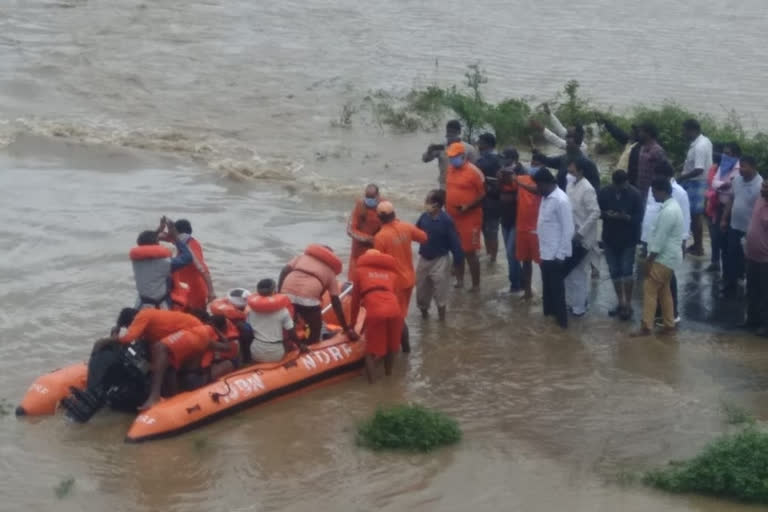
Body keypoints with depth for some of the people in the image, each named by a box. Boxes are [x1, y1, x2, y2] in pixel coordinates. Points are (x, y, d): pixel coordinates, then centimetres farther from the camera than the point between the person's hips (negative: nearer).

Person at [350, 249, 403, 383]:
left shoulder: (360, 271, 26)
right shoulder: (392, 273, 31)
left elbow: (356, 299, 27)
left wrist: (352, 323, 38)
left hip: (375, 311, -2)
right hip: (394, 310, 2)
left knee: (372, 350, 8)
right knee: (390, 347, 24)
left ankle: (371, 382, 0)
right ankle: (388, 374, 34)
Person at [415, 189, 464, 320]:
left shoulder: (446, 220, -21)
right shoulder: (424, 217, -7)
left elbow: (454, 242, -16)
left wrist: (458, 260, -14)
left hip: (440, 260, -5)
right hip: (424, 258, 5)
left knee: (440, 287, 4)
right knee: (421, 285, 16)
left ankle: (441, 314, 19)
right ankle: (423, 309, 37)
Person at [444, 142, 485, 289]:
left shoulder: (473, 171, -14)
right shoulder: (450, 169, 6)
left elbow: (483, 194, -12)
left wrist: (468, 206, -22)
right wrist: (446, 208, 10)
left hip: (469, 218, -7)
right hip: (452, 217, 7)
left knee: (469, 252, -4)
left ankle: (476, 285, 4)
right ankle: (459, 281, 26)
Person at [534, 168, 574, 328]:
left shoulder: (561, 200, -20)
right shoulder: (546, 197, 6)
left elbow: (568, 230, -20)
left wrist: (560, 255, -18)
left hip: (555, 254, -8)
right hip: (545, 252, 8)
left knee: (556, 288, 2)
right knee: (548, 285, 19)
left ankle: (561, 320, 12)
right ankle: (549, 312, 31)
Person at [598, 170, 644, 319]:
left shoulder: (635, 194, -12)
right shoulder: (604, 192, -3)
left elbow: (639, 217, -13)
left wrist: (626, 217, -31)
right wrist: (607, 214, -20)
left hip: (628, 239, -4)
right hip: (609, 238, 4)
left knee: (627, 271, -5)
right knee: (614, 272, 10)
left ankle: (628, 304, 6)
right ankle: (621, 303, 22)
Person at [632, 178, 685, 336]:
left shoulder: (668, 211, -23)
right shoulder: (673, 206, 10)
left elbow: (660, 239, -22)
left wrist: (649, 260, -17)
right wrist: (651, 258, 17)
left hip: (663, 258, -10)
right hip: (668, 256, 10)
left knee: (650, 290, -6)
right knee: (664, 291, 16)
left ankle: (646, 327, -4)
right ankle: (669, 324, 20)